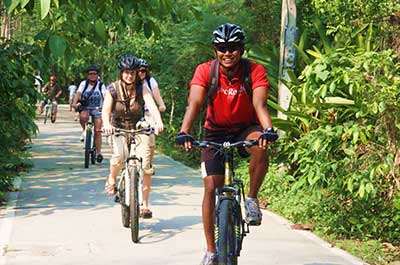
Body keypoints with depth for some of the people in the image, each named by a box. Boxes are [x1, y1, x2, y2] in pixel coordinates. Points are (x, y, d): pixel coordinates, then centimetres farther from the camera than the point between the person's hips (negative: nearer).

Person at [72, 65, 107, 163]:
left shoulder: (101, 85, 0)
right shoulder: (84, 83, 0)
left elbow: (105, 97, -12)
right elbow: (78, 93, -13)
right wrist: (75, 103, -32)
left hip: (97, 109, 0)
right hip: (85, 108, 0)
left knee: (97, 131, -7)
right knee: (83, 116, -36)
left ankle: (98, 152, 1)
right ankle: (84, 130, -5)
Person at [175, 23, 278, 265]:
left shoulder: (255, 71, -17)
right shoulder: (205, 71, -16)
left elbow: (259, 104, -29)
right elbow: (194, 103, -28)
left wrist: (268, 130, -49)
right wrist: (184, 132, -45)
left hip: (245, 129, -1)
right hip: (216, 133, 1)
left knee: (261, 146, -36)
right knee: (211, 187, -9)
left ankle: (252, 199, -13)